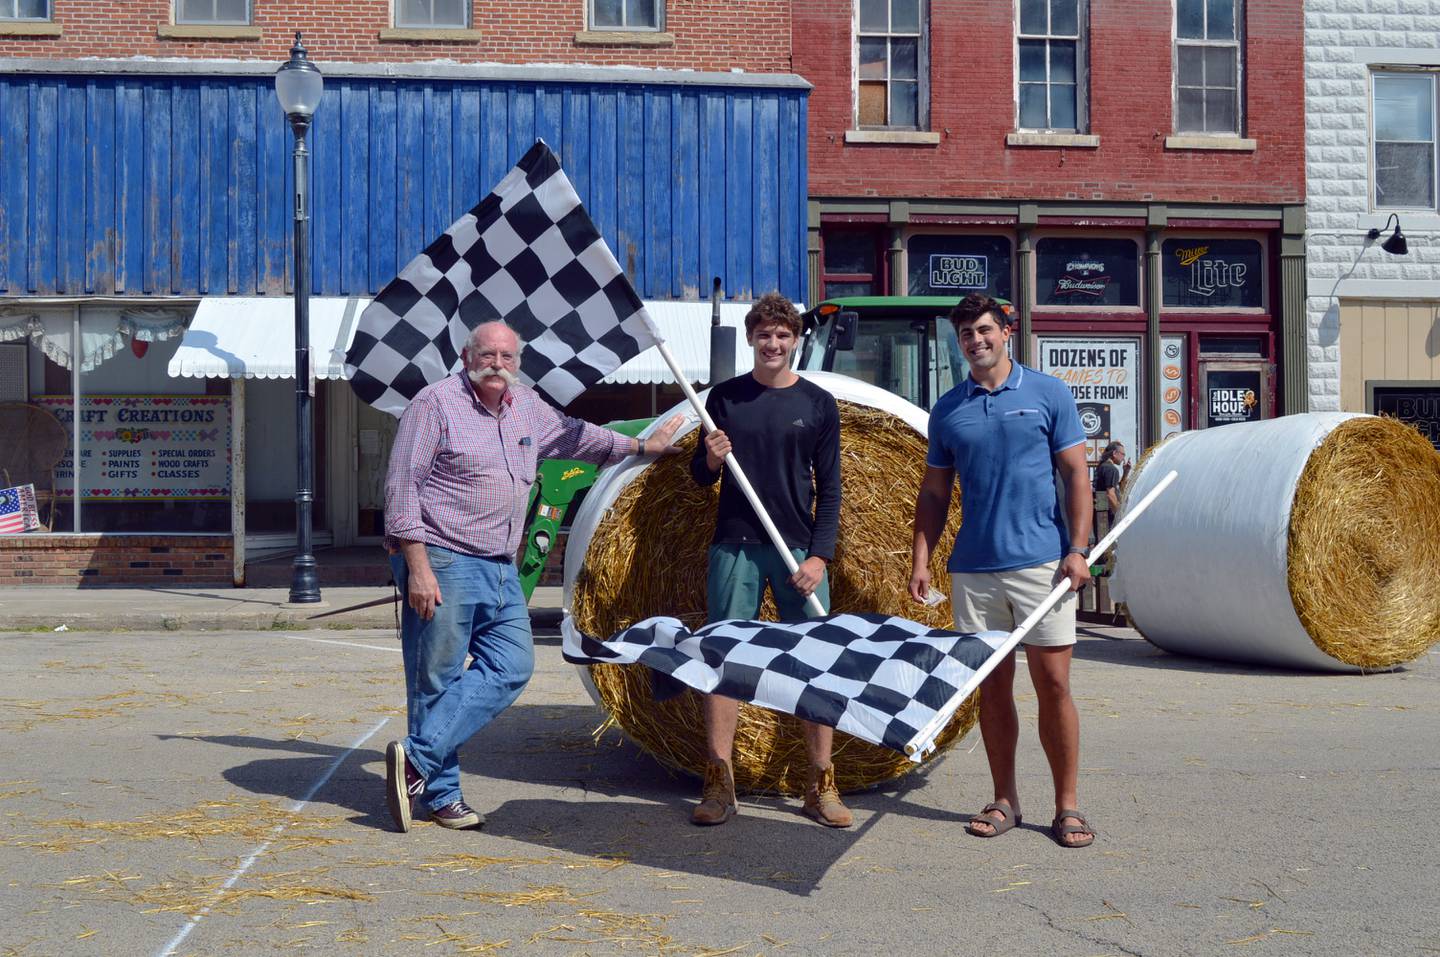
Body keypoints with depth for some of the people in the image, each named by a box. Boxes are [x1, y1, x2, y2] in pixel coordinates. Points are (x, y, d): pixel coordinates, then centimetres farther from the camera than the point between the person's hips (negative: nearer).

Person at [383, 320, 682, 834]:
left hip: (500, 568, 8)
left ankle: (417, 758, -1)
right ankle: (441, 794, 9)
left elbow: (574, 434, 33)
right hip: (442, 561, -7)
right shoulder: (436, 402, -8)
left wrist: (642, 445, 41)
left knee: (512, 666, -2)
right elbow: (402, 486, -11)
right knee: (437, 680, -2)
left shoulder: (527, 406, 14)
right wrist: (418, 566, -18)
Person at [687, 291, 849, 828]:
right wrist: (710, 460, -12)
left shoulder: (818, 404, 5)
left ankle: (821, 785, 10)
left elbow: (829, 488, 4)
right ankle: (719, 784, 8)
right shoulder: (724, 397, 7)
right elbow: (700, 478, 11)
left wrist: (819, 555, -6)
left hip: (799, 551, -1)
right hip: (734, 547, 1)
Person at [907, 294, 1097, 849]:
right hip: (973, 568, 3)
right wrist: (921, 559, 3)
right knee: (993, 684, 8)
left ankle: (1067, 805, 8)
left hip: (1040, 561, -3)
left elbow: (1076, 474, 1)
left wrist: (1078, 548, -9)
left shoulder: (1048, 393, 3)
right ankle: (1004, 802, 18)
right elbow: (934, 492, 13)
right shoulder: (948, 409, 10)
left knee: (1053, 683, -2)